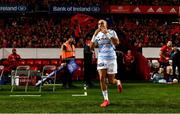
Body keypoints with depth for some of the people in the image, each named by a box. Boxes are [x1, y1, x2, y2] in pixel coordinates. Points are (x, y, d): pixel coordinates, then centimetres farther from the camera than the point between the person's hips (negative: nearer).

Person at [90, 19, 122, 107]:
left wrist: (107, 33, -23)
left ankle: (118, 82, 39)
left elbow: (117, 42, -20)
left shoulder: (112, 32, -3)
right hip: (101, 59, 3)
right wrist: (94, 35, -11)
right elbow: (91, 47, -1)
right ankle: (106, 100, -1)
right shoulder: (97, 35, 6)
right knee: (102, 79, -10)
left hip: (111, 59, -3)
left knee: (111, 80, 1)